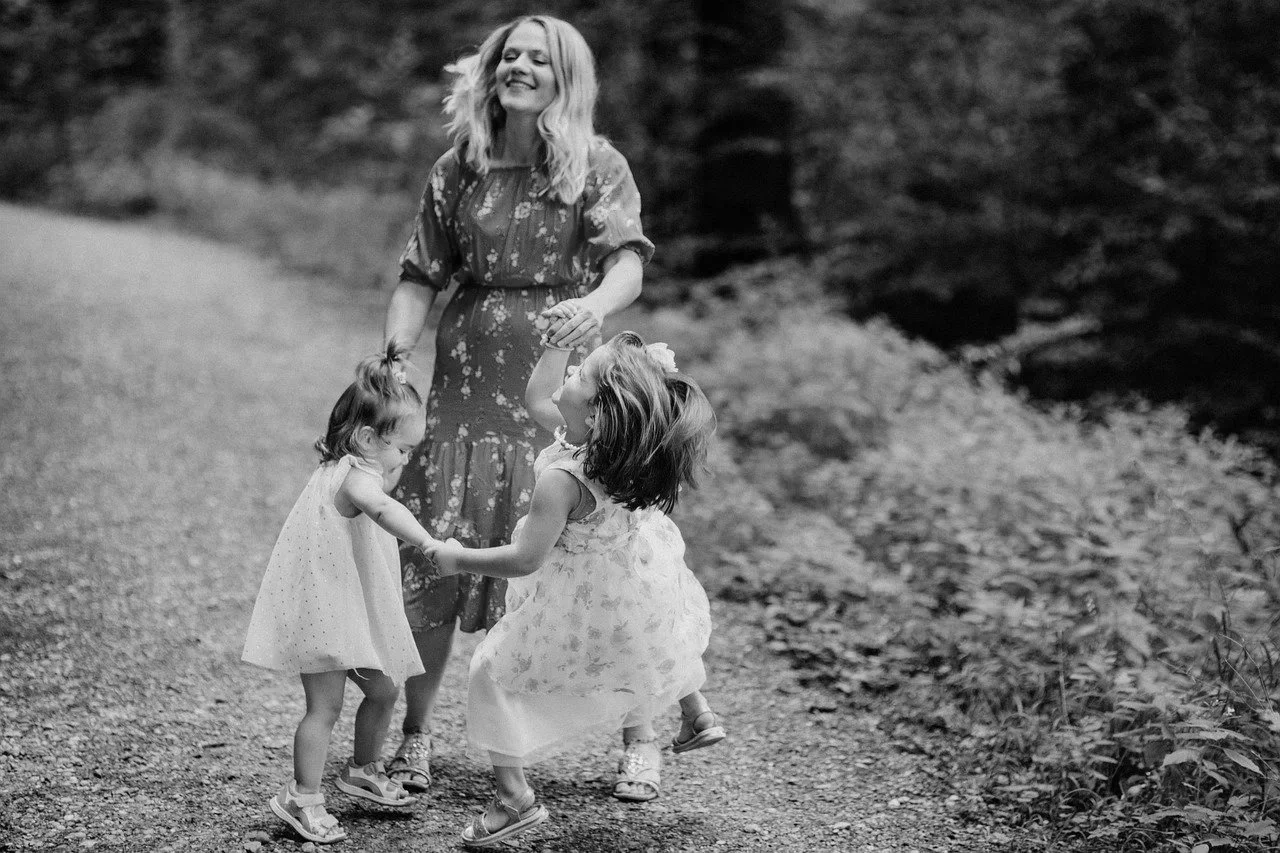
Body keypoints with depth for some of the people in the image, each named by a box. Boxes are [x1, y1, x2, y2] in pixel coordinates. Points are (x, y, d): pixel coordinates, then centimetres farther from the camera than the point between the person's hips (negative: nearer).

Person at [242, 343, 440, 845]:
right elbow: (382, 509, -45)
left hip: (355, 609, 10)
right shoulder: (356, 476, -24)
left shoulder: (352, 469, 9)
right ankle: (301, 799, 2)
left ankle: (363, 772, 34)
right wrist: (431, 544, -57)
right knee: (325, 706, -7)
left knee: (384, 690, 16)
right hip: (323, 609, -10)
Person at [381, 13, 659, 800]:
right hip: (467, 381, 2)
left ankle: (640, 741, 12)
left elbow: (629, 262, -14)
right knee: (432, 556, 0)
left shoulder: (597, 166, 0)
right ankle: (416, 735, 15)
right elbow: (421, 280, 7)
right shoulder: (459, 169, 7)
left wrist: (597, 304, -36)